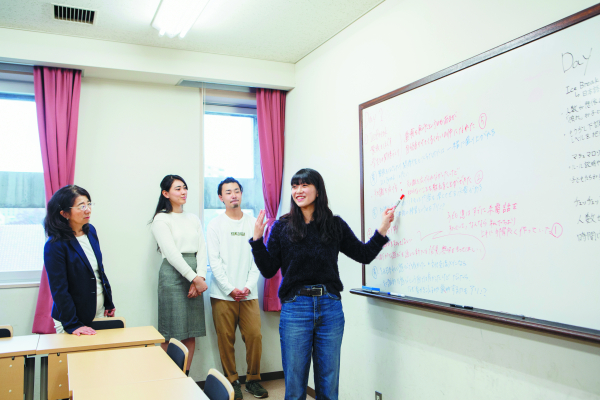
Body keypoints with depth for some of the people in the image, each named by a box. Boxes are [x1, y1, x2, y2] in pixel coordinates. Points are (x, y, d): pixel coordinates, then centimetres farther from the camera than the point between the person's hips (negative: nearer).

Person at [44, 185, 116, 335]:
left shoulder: (90, 230, 1)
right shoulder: (55, 245, -19)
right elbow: (59, 289, -18)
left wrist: (109, 303, 12)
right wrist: (73, 325, -18)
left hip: (100, 312, 6)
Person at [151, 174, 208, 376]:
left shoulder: (193, 219, 16)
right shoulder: (161, 219, -1)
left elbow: (202, 249, 8)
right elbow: (172, 253, -10)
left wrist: (200, 276, -7)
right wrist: (194, 278, -13)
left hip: (195, 277, 6)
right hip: (172, 276, -5)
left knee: (191, 333, 7)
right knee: (171, 335, -4)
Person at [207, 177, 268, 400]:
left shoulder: (253, 223, 8)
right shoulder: (215, 225, 3)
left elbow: (257, 259, 5)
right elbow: (214, 261, -2)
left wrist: (248, 287, -6)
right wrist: (230, 289, -9)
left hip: (248, 293, 2)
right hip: (223, 294, -1)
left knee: (254, 335, -1)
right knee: (226, 338, 1)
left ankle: (253, 379, 17)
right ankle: (232, 381, 17)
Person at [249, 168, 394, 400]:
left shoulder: (335, 225, 6)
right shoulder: (282, 227, 1)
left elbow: (364, 255, 13)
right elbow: (268, 270, 0)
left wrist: (382, 230, 3)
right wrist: (257, 239, -11)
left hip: (330, 309, 2)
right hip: (295, 309, -1)